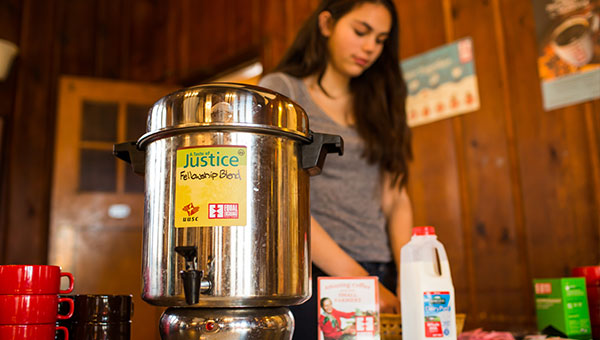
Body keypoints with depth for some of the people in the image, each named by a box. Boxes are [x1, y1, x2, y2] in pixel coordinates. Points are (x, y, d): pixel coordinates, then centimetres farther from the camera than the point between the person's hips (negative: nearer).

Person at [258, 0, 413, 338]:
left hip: (381, 275, 5)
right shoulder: (280, 90, -1)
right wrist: (354, 277, -18)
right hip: (311, 273, -4)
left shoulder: (378, 107, 15)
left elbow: (396, 199, 7)